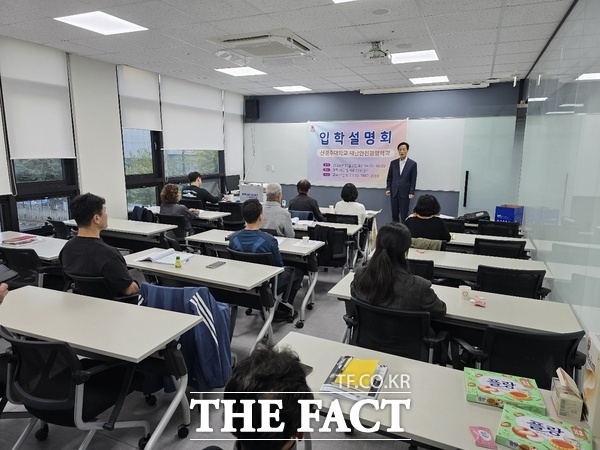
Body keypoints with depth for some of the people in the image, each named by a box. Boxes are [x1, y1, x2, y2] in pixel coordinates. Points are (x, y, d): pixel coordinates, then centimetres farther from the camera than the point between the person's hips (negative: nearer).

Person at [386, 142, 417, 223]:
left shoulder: (412, 164, -1)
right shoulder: (393, 163, 8)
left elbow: (413, 180, -2)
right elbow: (389, 177, 11)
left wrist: (411, 192, -8)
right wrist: (388, 188, 0)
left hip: (405, 193, -3)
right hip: (394, 192, 3)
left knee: (404, 215, -1)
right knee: (394, 214, 7)